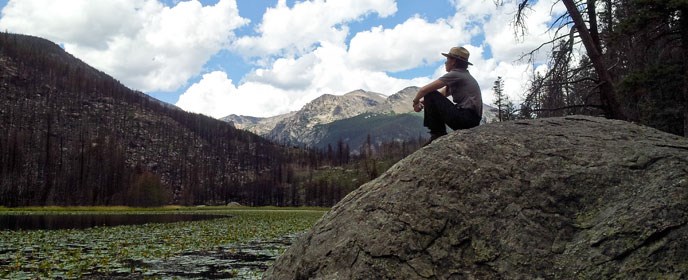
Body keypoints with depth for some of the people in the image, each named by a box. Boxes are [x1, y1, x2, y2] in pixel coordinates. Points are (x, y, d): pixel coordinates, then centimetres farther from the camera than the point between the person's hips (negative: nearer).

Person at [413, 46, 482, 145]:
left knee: (430, 96, -9)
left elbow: (424, 90, -12)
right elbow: (440, 94, 22)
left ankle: (437, 134, -7)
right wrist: (421, 102, 8)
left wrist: (415, 101, 8)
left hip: (466, 118, -10)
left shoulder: (455, 74, -8)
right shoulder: (464, 75, 22)